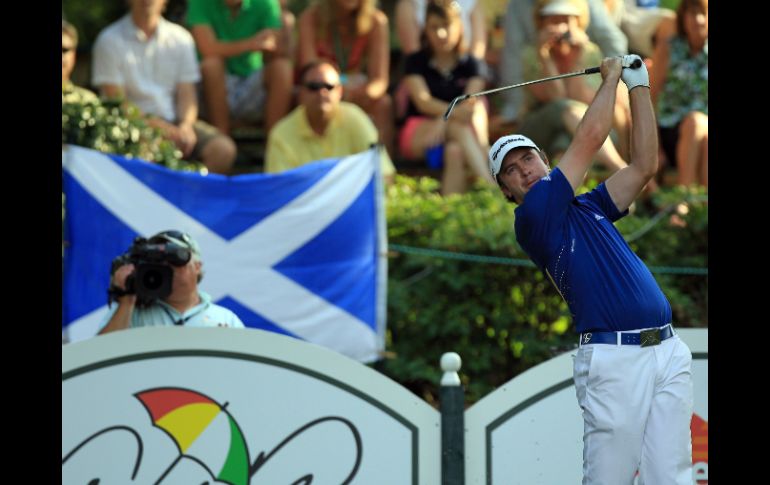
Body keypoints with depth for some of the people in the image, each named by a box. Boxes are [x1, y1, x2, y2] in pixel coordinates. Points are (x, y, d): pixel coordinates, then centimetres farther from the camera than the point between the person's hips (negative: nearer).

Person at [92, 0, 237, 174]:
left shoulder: (180, 38, 13)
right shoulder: (110, 41, 1)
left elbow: (186, 94, 9)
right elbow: (116, 102, -5)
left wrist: (186, 125, -13)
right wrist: (160, 128, -17)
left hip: (176, 121, 4)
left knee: (224, 149, -22)